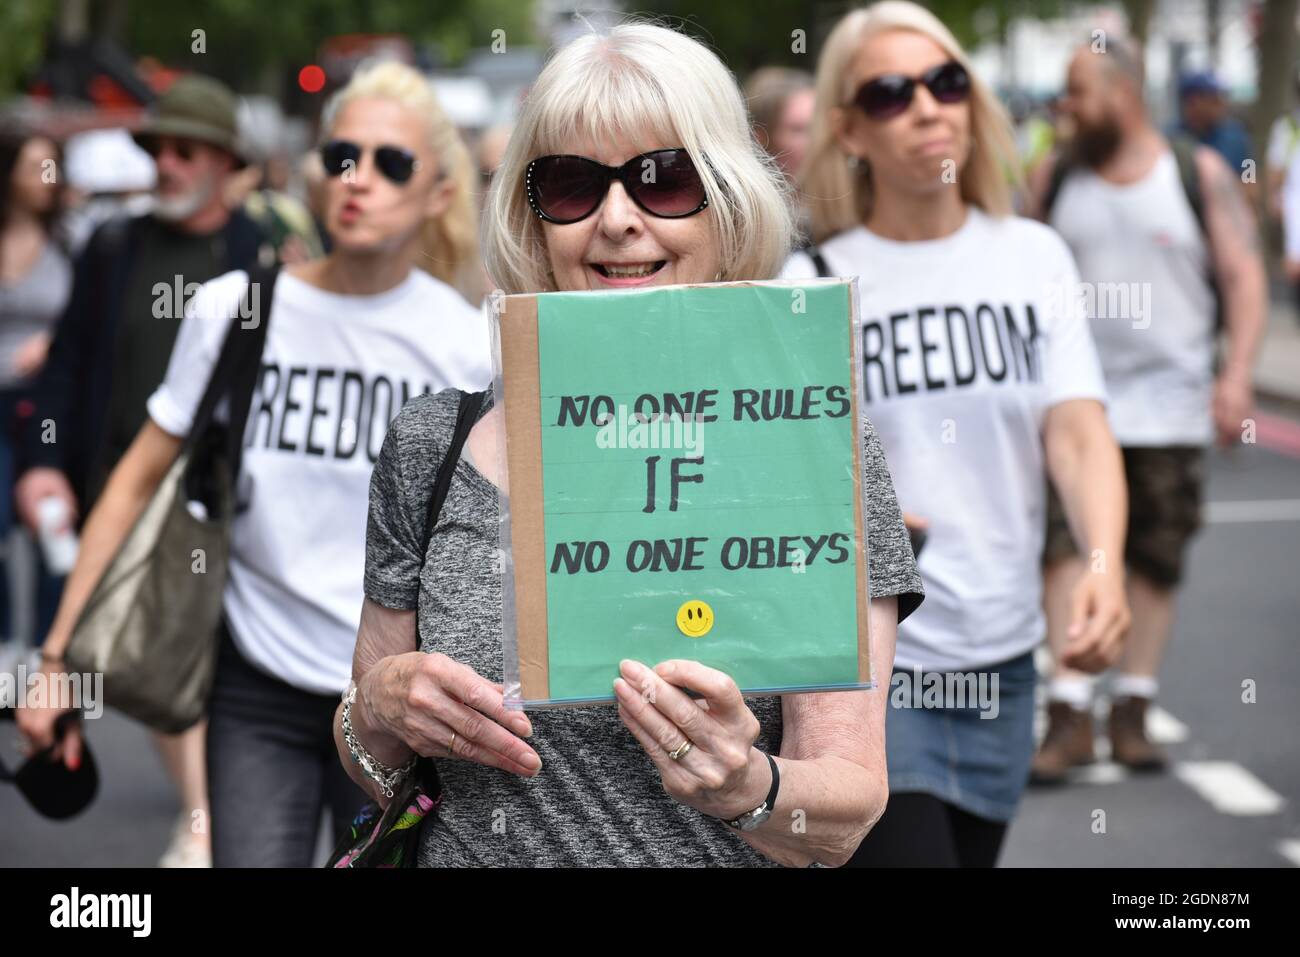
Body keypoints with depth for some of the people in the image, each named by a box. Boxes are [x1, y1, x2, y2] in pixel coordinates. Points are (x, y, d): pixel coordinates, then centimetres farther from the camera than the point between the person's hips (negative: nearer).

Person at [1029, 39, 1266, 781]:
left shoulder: (1200, 175, 1)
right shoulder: (1055, 181, 7)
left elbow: (1245, 278, 0)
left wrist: (1236, 375, -11)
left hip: (1172, 402, 0)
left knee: (1157, 563, 4)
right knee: (1069, 550, -11)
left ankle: (1132, 710, 14)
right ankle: (1071, 716, -11)